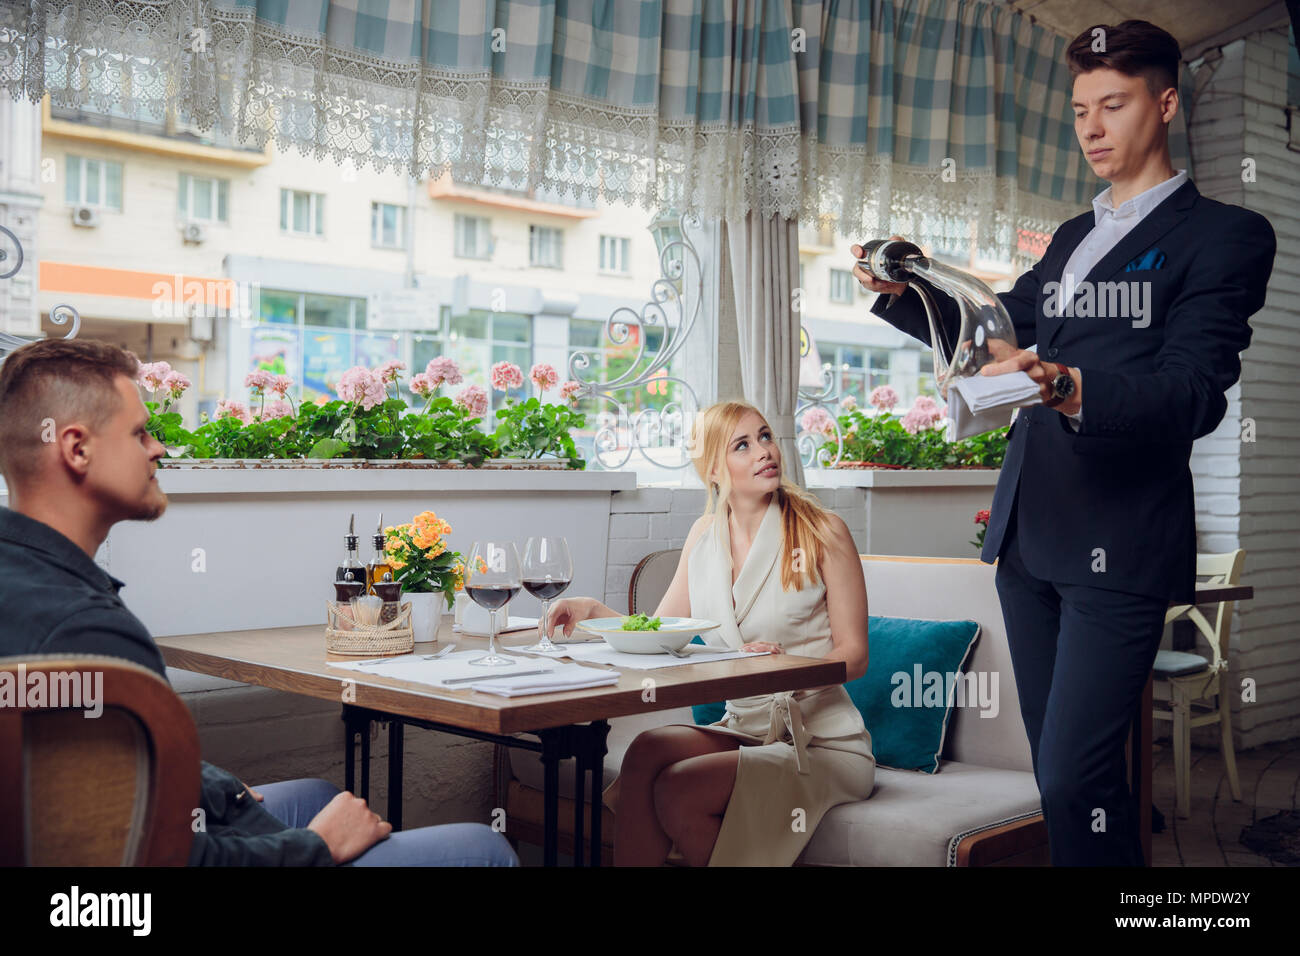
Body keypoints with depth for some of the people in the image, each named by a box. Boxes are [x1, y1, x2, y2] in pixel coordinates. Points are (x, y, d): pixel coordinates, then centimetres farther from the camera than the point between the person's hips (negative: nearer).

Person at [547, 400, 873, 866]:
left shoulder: (822, 531, -8)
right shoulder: (705, 534, 8)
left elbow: (854, 655, -6)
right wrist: (594, 610, -9)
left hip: (825, 742, -4)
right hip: (744, 728, 5)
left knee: (678, 790, -25)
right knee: (645, 752, -25)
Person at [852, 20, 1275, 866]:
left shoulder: (1224, 234, -2)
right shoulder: (1072, 238, 21)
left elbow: (1196, 392, -14)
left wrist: (1071, 390, -33)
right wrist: (903, 293, 8)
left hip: (1122, 541, -7)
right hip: (1030, 529, 7)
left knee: (1074, 774, -13)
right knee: (1061, 766, 12)